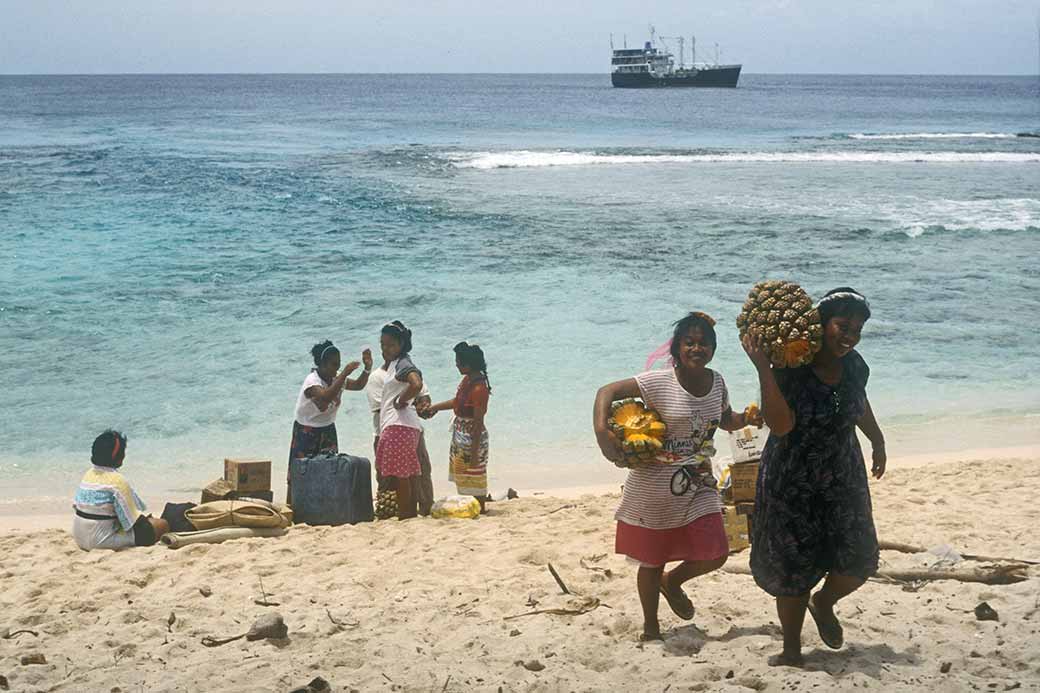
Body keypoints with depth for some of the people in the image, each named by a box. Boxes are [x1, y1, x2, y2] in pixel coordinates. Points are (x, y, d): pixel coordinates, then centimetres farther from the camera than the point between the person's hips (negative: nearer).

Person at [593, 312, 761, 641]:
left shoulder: (716, 382, 1)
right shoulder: (660, 382, -16)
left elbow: (725, 420, 19)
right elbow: (607, 392, -19)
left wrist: (746, 418, -3)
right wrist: (602, 433, -33)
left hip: (697, 487, 5)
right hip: (654, 488, -5)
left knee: (714, 555, -1)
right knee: (652, 562, 7)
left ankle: (672, 582, 31)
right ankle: (650, 627, 30)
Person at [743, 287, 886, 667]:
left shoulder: (854, 366, -3)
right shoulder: (789, 367, -20)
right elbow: (780, 424, -31)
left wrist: (878, 442, 34)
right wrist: (763, 369, -37)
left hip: (843, 479, 4)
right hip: (791, 484, -4)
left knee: (856, 564, -2)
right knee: (793, 569, 5)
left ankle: (823, 603, 32)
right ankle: (791, 649, 25)